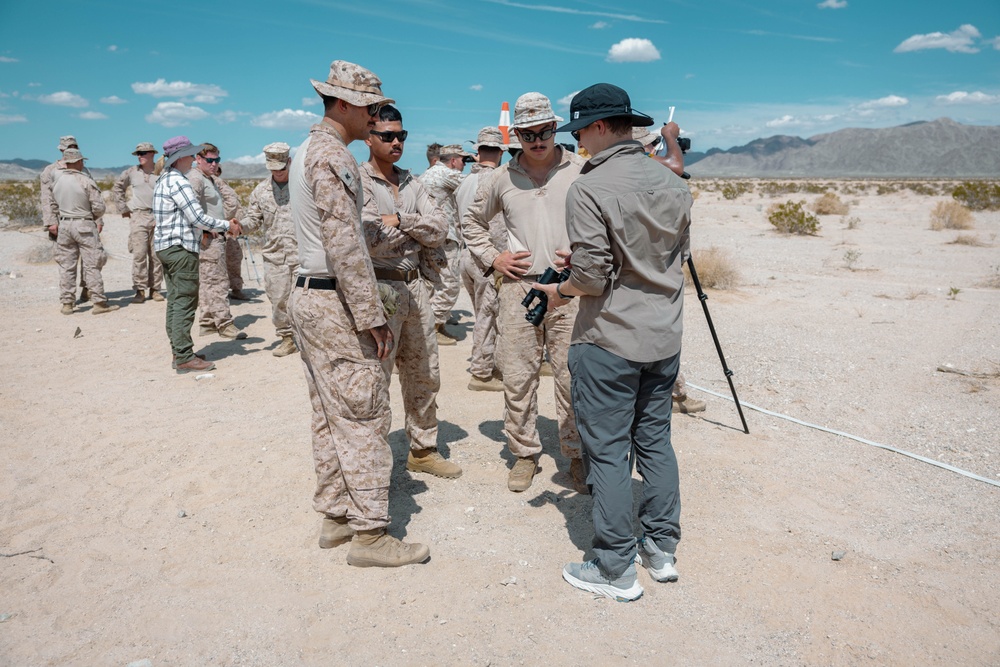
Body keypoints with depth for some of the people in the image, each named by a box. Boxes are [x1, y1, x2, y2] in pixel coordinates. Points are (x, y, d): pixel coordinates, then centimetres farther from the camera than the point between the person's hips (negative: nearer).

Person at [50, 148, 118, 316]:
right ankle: (99, 302, -1)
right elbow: (99, 207, -11)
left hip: (64, 225, 5)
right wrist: (95, 218, 6)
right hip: (85, 225, -5)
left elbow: (54, 204, 12)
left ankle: (66, 303, 13)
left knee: (66, 265, 10)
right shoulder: (85, 181, -11)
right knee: (91, 265, -1)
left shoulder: (57, 180, 4)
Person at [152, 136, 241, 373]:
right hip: (181, 247, -10)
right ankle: (184, 358, -4)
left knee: (175, 301, 13)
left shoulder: (164, 180, 16)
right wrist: (227, 226, -9)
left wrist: (211, 229, 15)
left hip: (165, 246, 10)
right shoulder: (178, 181, -15)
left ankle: (179, 353, 19)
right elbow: (198, 217, -19)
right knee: (185, 302, -7)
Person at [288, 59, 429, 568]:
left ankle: (335, 516, 22)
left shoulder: (308, 150, 18)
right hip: (335, 302, -10)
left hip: (308, 296, 11)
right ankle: (369, 534, 2)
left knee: (330, 414, 13)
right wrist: (372, 316, -20)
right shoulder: (332, 154, -14)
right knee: (363, 415, -6)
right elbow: (344, 244, -21)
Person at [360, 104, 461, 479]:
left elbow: (439, 232, 2)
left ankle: (423, 450, 30)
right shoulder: (357, 181, -6)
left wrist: (399, 220, -11)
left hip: (415, 286, 7)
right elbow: (369, 239, -21)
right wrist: (416, 230, -8)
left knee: (424, 375, 14)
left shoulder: (412, 185, 14)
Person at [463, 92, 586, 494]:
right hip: (518, 286, 2)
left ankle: (577, 455, 16)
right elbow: (472, 220, 21)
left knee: (572, 376, 1)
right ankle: (524, 453, 22)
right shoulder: (503, 177, 8)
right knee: (517, 376, 7)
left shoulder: (581, 171, 1)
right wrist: (492, 257, 8)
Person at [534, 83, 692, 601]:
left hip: (610, 341, -7)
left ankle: (616, 570, 15)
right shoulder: (673, 184, 5)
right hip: (664, 337, 7)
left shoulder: (589, 189, -16)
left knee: (608, 450, 4)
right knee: (655, 439, 17)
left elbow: (591, 278, -19)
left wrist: (561, 292, 3)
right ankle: (661, 550, 29)